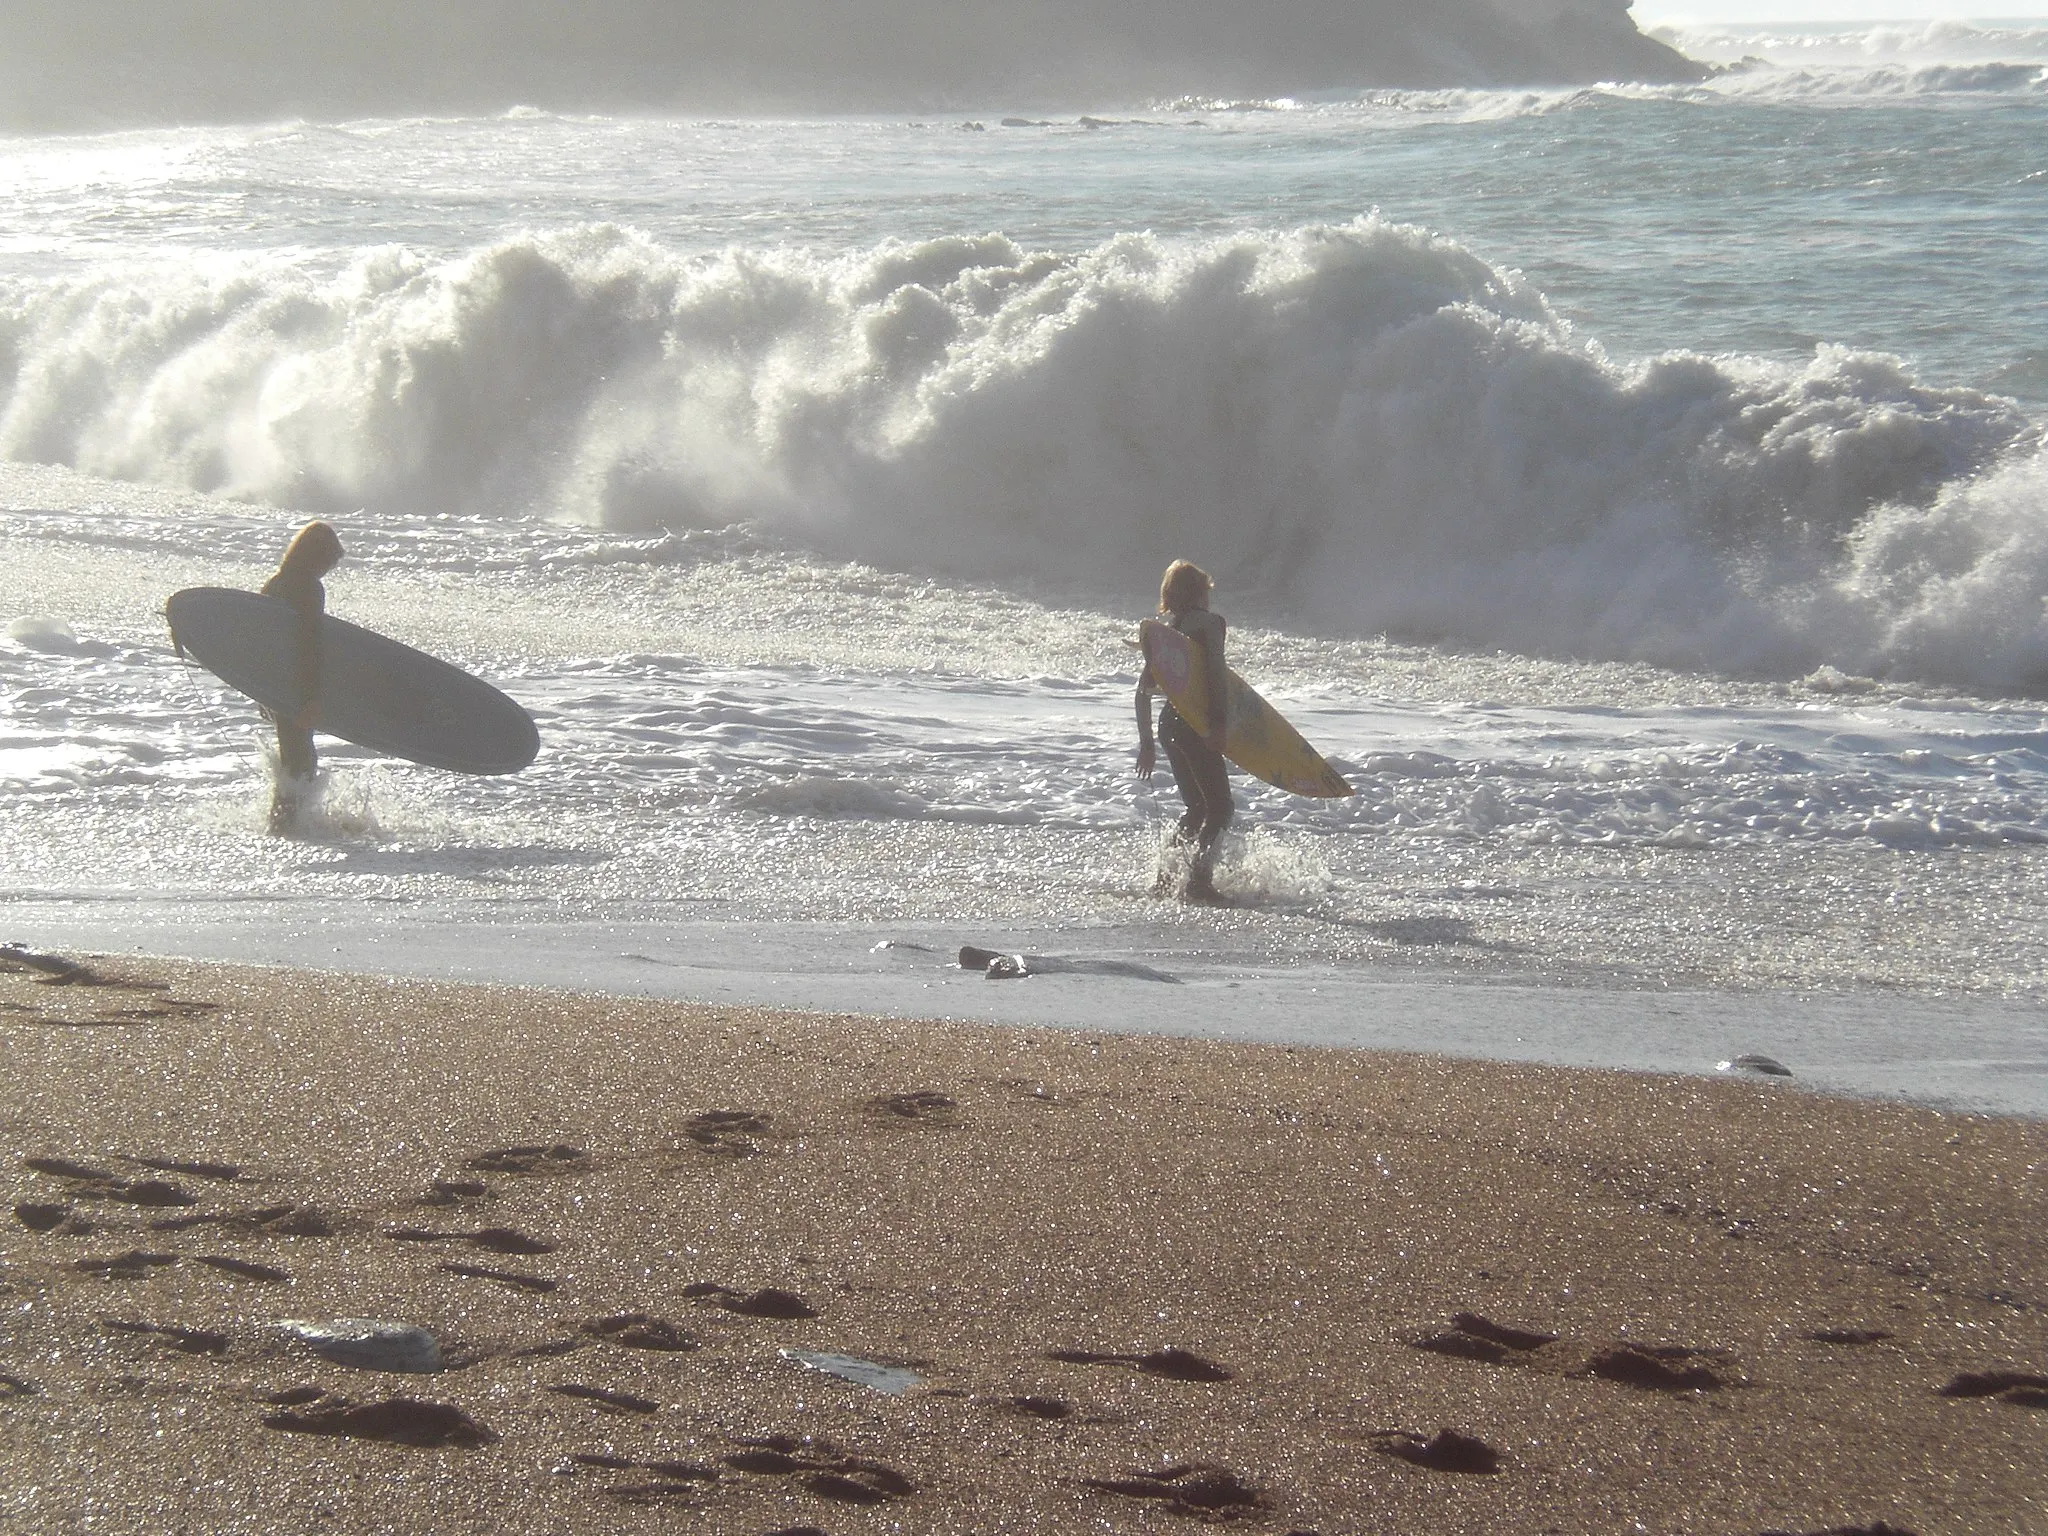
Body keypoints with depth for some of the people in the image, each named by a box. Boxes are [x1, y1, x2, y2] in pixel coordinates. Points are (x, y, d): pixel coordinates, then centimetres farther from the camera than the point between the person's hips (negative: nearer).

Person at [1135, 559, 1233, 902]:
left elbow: (1144, 688, 16)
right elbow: (1216, 672, -18)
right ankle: (1198, 877, -20)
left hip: (1169, 722, 7)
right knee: (1220, 807, -4)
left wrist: (1146, 742, 21)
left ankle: (1167, 877, 14)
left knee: (1196, 807, 20)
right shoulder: (1209, 622, -3)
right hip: (1197, 725, -7)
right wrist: (1219, 723, -22)